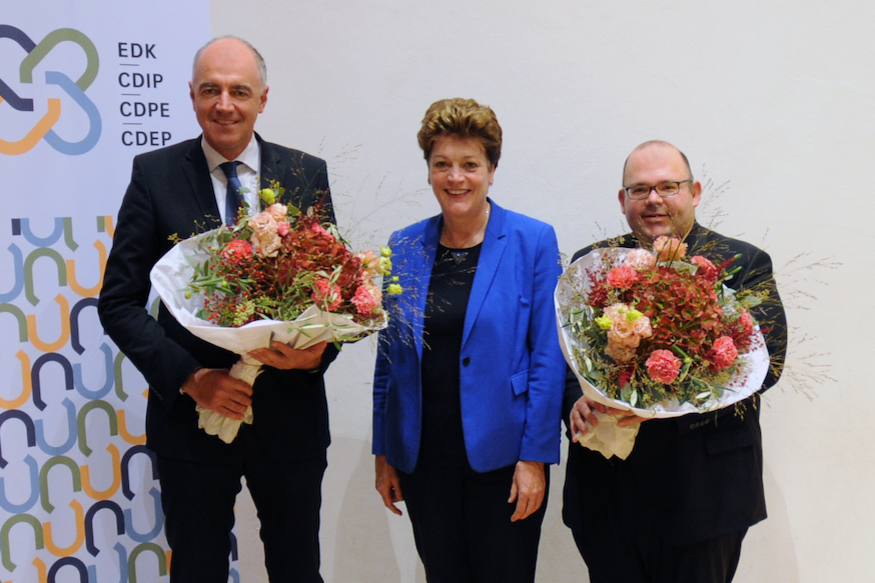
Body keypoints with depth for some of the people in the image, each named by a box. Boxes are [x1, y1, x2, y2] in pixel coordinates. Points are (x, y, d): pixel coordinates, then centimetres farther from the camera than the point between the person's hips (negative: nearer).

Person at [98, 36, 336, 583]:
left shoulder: (307, 175, 0)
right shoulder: (154, 174, -3)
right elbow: (119, 302, -4)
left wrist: (319, 351, -18)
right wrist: (188, 377, -15)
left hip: (290, 414, 1)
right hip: (190, 413, 0)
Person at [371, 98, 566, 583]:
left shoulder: (533, 242, -5)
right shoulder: (403, 248, 4)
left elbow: (548, 357, -7)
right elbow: (389, 357, 9)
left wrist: (535, 456, -10)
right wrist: (383, 452, 8)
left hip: (501, 457, -3)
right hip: (422, 458, 3)